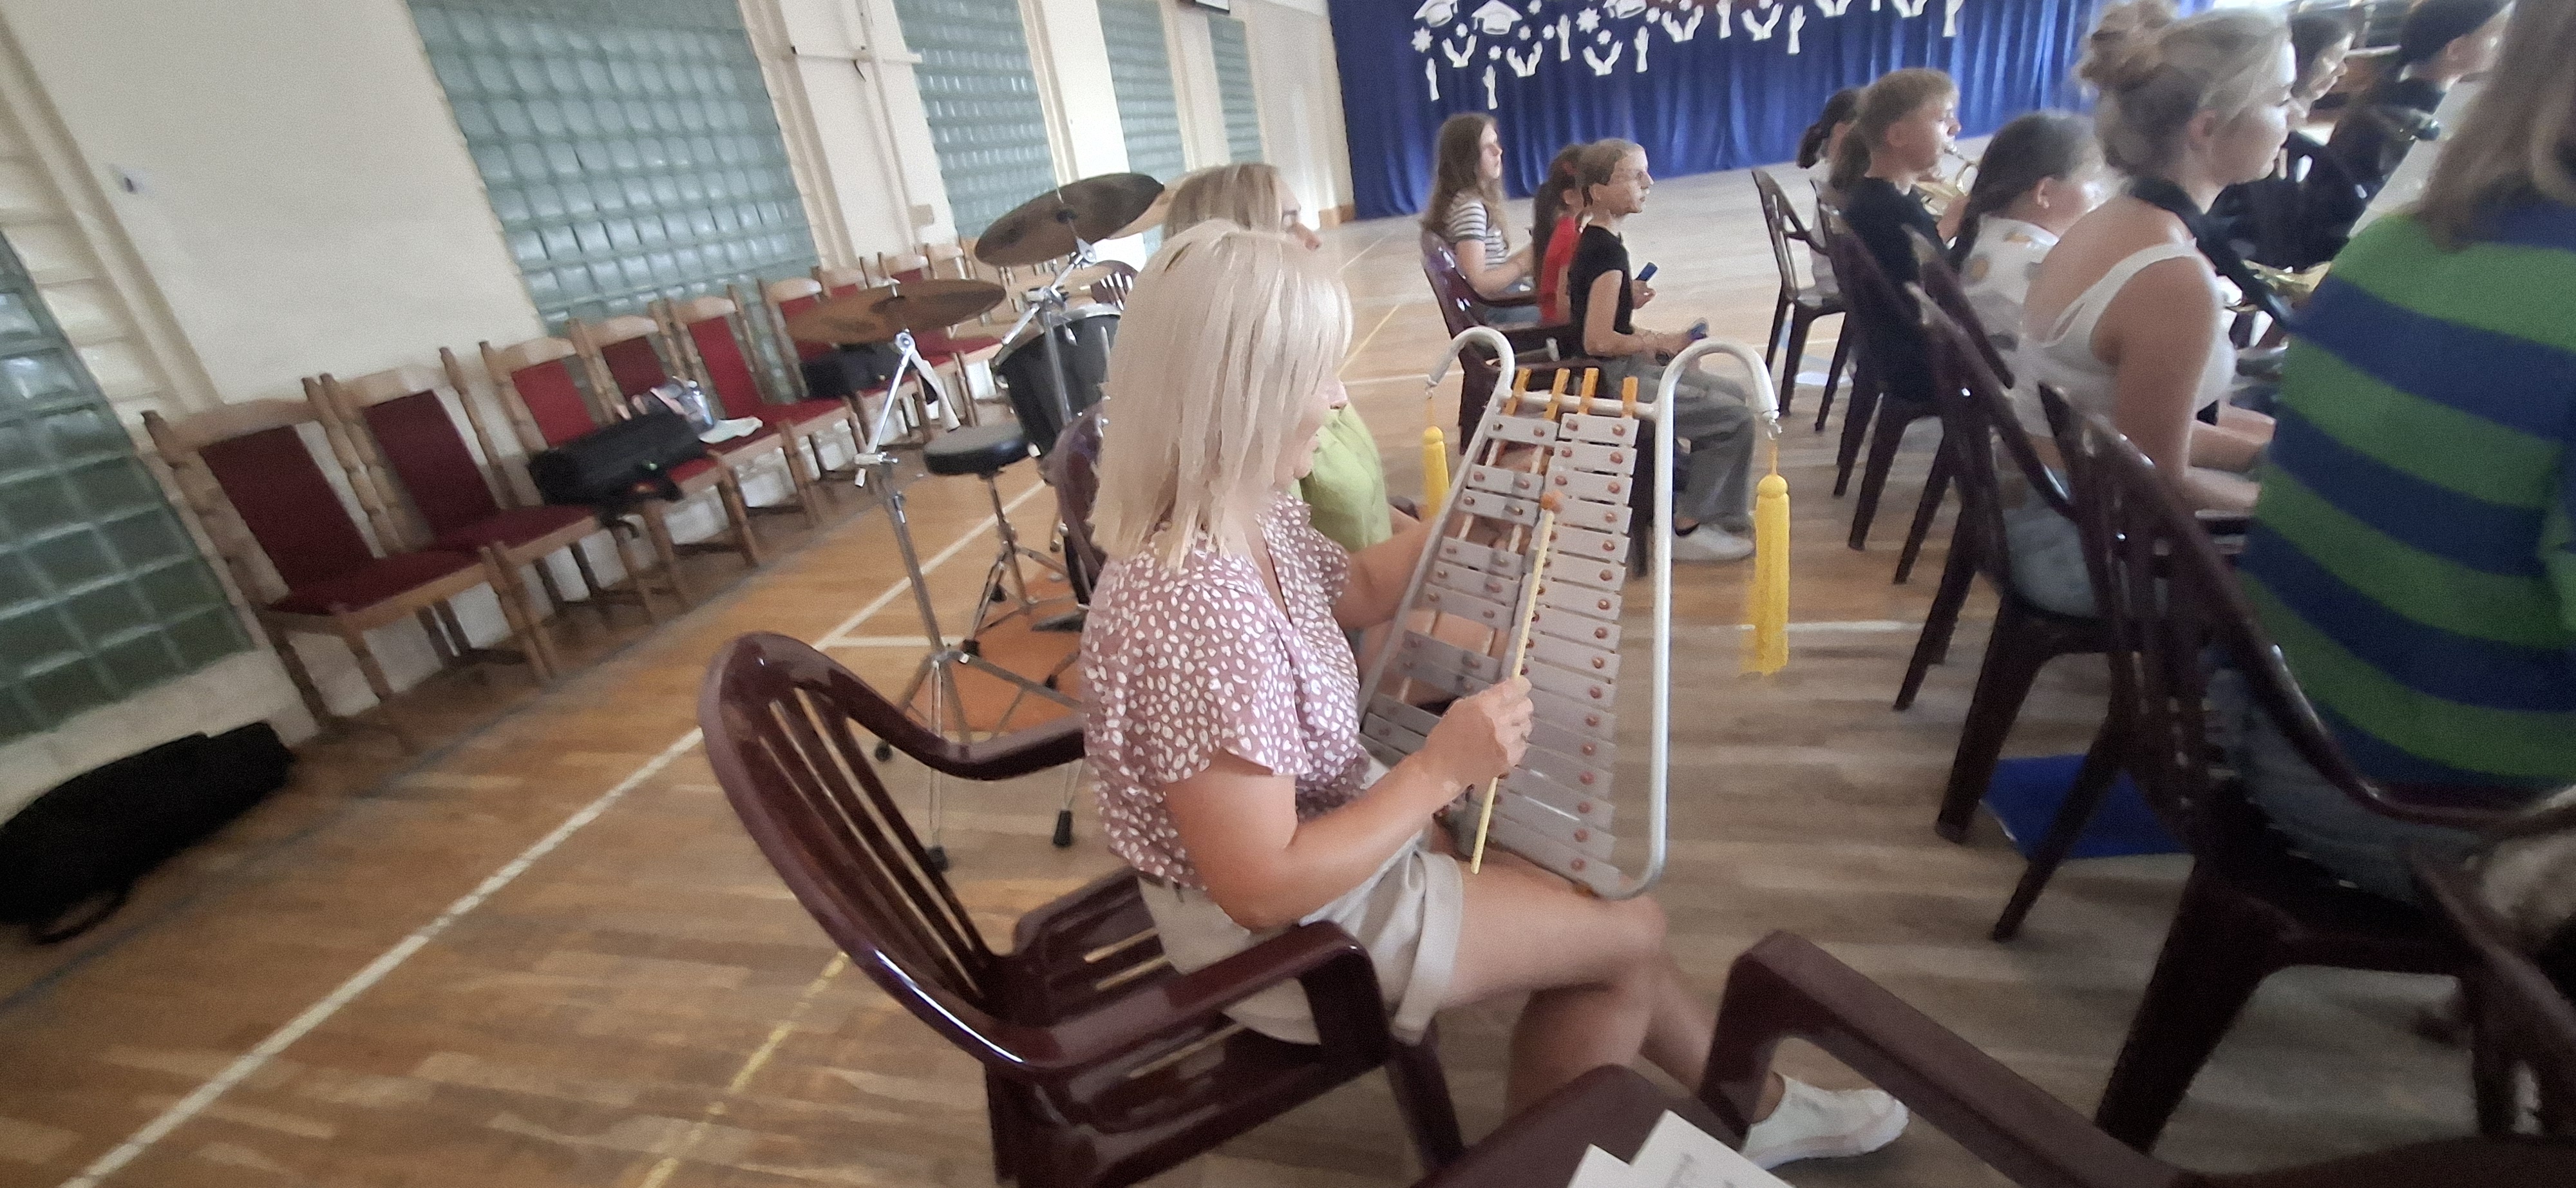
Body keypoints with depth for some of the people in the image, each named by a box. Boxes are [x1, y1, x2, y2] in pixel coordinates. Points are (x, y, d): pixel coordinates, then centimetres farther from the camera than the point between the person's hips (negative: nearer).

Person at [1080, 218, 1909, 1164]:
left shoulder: (1241, 518, -7)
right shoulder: (1197, 613, -36)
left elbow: (1357, 590, 13)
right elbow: (1264, 891, -29)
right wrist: (1442, 769, -23)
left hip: (1328, 833, 8)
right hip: (1284, 936, -8)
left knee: (1603, 907, 14)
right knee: (1630, 928, 7)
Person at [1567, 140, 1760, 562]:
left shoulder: (1594, 241, 9)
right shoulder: (1607, 251, -20)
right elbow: (1599, 342, -26)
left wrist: (1626, 300, 3)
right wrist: (1659, 342, -13)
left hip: (1623, 369, 10)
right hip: (1617, 380, -10)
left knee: (1733, 397, 18)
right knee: (1736, 419, -6)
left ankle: (1717, 510, 23)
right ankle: (1685, 530, 4)